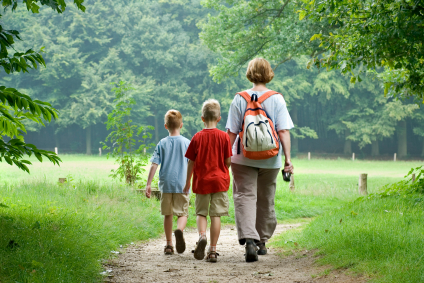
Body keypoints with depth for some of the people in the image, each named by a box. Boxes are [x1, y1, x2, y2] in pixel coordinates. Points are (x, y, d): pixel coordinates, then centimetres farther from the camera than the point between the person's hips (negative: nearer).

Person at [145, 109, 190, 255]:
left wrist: (148, 184, 1)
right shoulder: (187, 143, 0)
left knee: (168, 214, 12)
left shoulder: (162, 143, 2)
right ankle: (179, 230, -29)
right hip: (182, 184, -1)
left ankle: (169, 244, 14)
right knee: (182, 213, 3)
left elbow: (154, 165, -2)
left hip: (166, 184, 1)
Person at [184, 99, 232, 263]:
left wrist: (188, 182, 13)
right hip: (219, 181, -1)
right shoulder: (224, 137, -4)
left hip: (201, 181, 1)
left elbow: (191, 162, 2)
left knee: (201, 212, 12)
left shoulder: (197, 137, -2)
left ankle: (202, 235, -16)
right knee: (216, 215, 3)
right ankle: (212, 250, 2)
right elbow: (228, 161, -5)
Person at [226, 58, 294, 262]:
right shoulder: (277, 99, -3)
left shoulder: (239, 99, -4)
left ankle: (249, 239, -24)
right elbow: (283, 131, -8)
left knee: (245, 197, -4)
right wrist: (288, 158, -7)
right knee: (266, 200, 16)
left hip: (244, 159, -2)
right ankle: (261, 242, 26)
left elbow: (232, 132, -3)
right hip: (270, 160, 2)